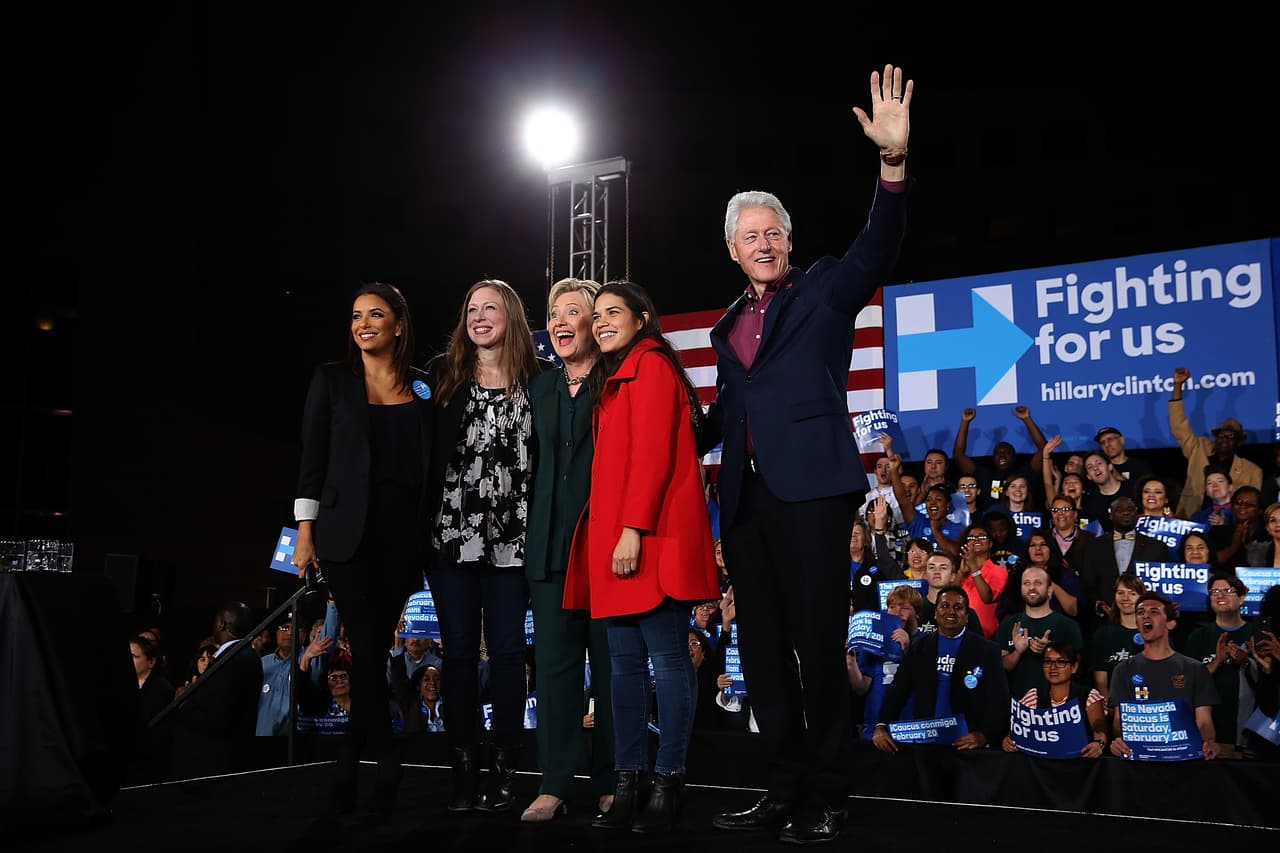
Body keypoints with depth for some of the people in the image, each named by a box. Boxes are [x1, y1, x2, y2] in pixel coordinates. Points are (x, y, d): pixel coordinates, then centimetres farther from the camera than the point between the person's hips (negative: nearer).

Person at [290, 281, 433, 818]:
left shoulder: (422, 389, 10)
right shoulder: (332, 380, 5)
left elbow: (428, 465, 12)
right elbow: (313, 458, 3)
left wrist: (429, 538, 6)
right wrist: (305, 532, -3)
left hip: (404, 534, 2)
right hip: (348, 532, -2)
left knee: (374, 647, 5)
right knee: (369, 648, -8)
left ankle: (349, 765, 16)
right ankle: (387, 765, 2)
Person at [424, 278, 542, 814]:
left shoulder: (540, 379, 5)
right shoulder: (442, 374, 9)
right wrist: (422, 523, -3)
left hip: (511, 535, -1)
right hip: (452, 532, 1)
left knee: (506, 649, 2)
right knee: (459, 649, 4)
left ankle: (503, 770, 10)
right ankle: (464, 770, 10)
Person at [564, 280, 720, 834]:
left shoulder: (651, 364, -3)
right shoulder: (614, 378, 24)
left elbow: (652, 453, -14)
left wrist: (633, 528, -20)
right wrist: (612, 534, 12)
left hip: (649, 537, -9)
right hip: (612, 539, 9)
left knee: (667, 659, -4)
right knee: (624, 663, 6)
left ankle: (668, 784, 0)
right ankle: (627, 784, 8)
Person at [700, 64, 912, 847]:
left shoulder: (825, 291, 4)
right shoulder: (730, 325, 20)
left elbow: (877, 250, -14)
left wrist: (894, 162, -29)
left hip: (810, 488, -6)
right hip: (746, 496, 6)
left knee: (818, 642, -4)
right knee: (762, 645, 9)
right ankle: (786, 787, 19)